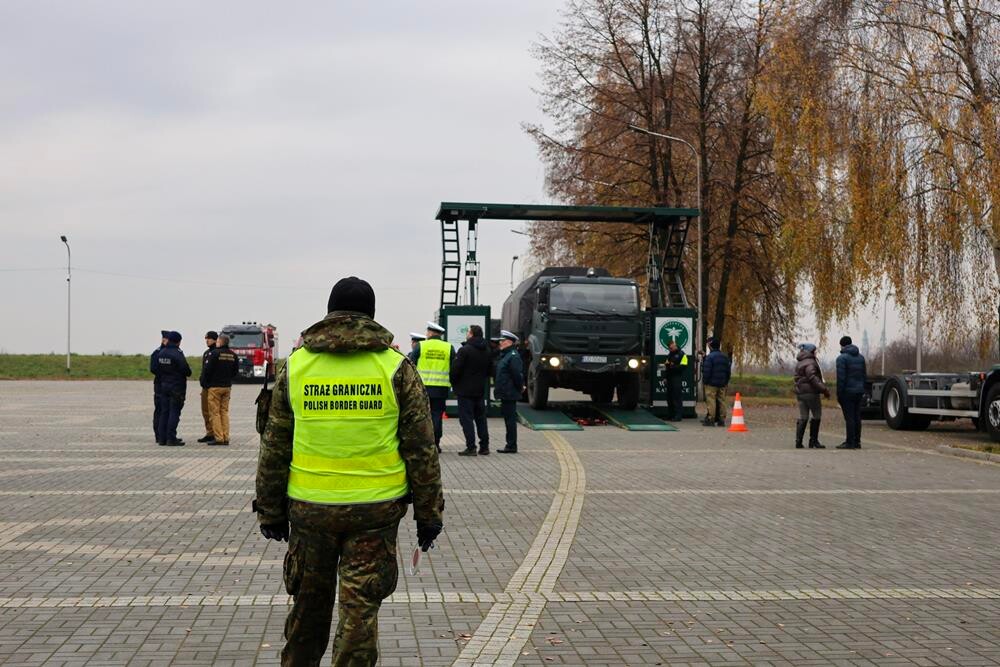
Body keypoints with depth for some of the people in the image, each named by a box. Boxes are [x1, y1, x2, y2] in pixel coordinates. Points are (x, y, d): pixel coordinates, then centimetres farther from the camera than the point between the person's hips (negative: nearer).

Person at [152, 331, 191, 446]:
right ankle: (171, 439, -6)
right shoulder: (177, 354, -16)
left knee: (164, 412, 12)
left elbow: (153, 369, 9)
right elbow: (186, 370, -18)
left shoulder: (160, 353, 6)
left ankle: (162, 438, 13)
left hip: (163, 386, 7)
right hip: (177, 387, -7)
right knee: (174, 412, -4)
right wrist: (188, 374, 4)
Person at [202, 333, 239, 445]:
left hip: (215, 387, -6)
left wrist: (206, 384, 1)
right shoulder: (233, 355, 6)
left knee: (215, 412, -1)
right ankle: (225, 438, 8)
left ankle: (218, 438, -5)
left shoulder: (214, 353, -13)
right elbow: (236, 371, 13)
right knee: (224, 412, 10)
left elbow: (206, 370, -13)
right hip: (227, 387, 6)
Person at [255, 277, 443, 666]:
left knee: (308, 604, 19)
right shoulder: (396, 368, -3)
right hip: (376, 509, -2)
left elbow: (274, 448, 5)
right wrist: (428, 513, 5)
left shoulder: (295, 365, 2)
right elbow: (421, 449, -3)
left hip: (309, 507, 2)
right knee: (360, 608, 5)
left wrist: (270, 510, 14)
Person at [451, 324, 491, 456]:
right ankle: (484, 447, 15)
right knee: (481, 418, 13)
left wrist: (453, 382, 0)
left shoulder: (465, 350, -15)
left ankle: (471, 447, -8)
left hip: (465, 390, -7)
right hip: (480, 390, 7)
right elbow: (490, 370, 17)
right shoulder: (487, 351, 10)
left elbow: (455, 370, -16)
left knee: (466, 418, -4)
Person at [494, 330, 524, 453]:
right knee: (508, 419, 13)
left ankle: (512, 446, -2)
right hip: (505, 394, 10)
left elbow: (517, 374, -20)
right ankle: (510, 445, 19)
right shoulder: (503, 355, 16)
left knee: (510, 419, -6)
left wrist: (520, 388, -9)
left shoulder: (513, 356, -15)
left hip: (510, 394, -10)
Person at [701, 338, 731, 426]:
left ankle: (710, 419, -5)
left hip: (712, 383, -7)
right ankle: (721, 420, 9)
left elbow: (706, 371, -15)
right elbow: (728, 371, 15)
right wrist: (726, 382, 20)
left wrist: (705, 381, -5)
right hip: (722, 384, 7)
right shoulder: (725, 357, 11)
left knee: (711, 401, -4)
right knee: (721, 401, 8)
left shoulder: (710, 357, -12)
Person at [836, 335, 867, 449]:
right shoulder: (860, 357, 13)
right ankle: (857, 442, 14)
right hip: (859, 391, 7)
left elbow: (841, 377, -15)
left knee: (849, 417, -6)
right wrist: (862, 390, 19)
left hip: (847, 392, -7)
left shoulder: (842, 358, -10)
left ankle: (850, 443, -7)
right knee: (857, 417, 11)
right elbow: (864, 375, 15)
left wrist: (839, 393, -11)